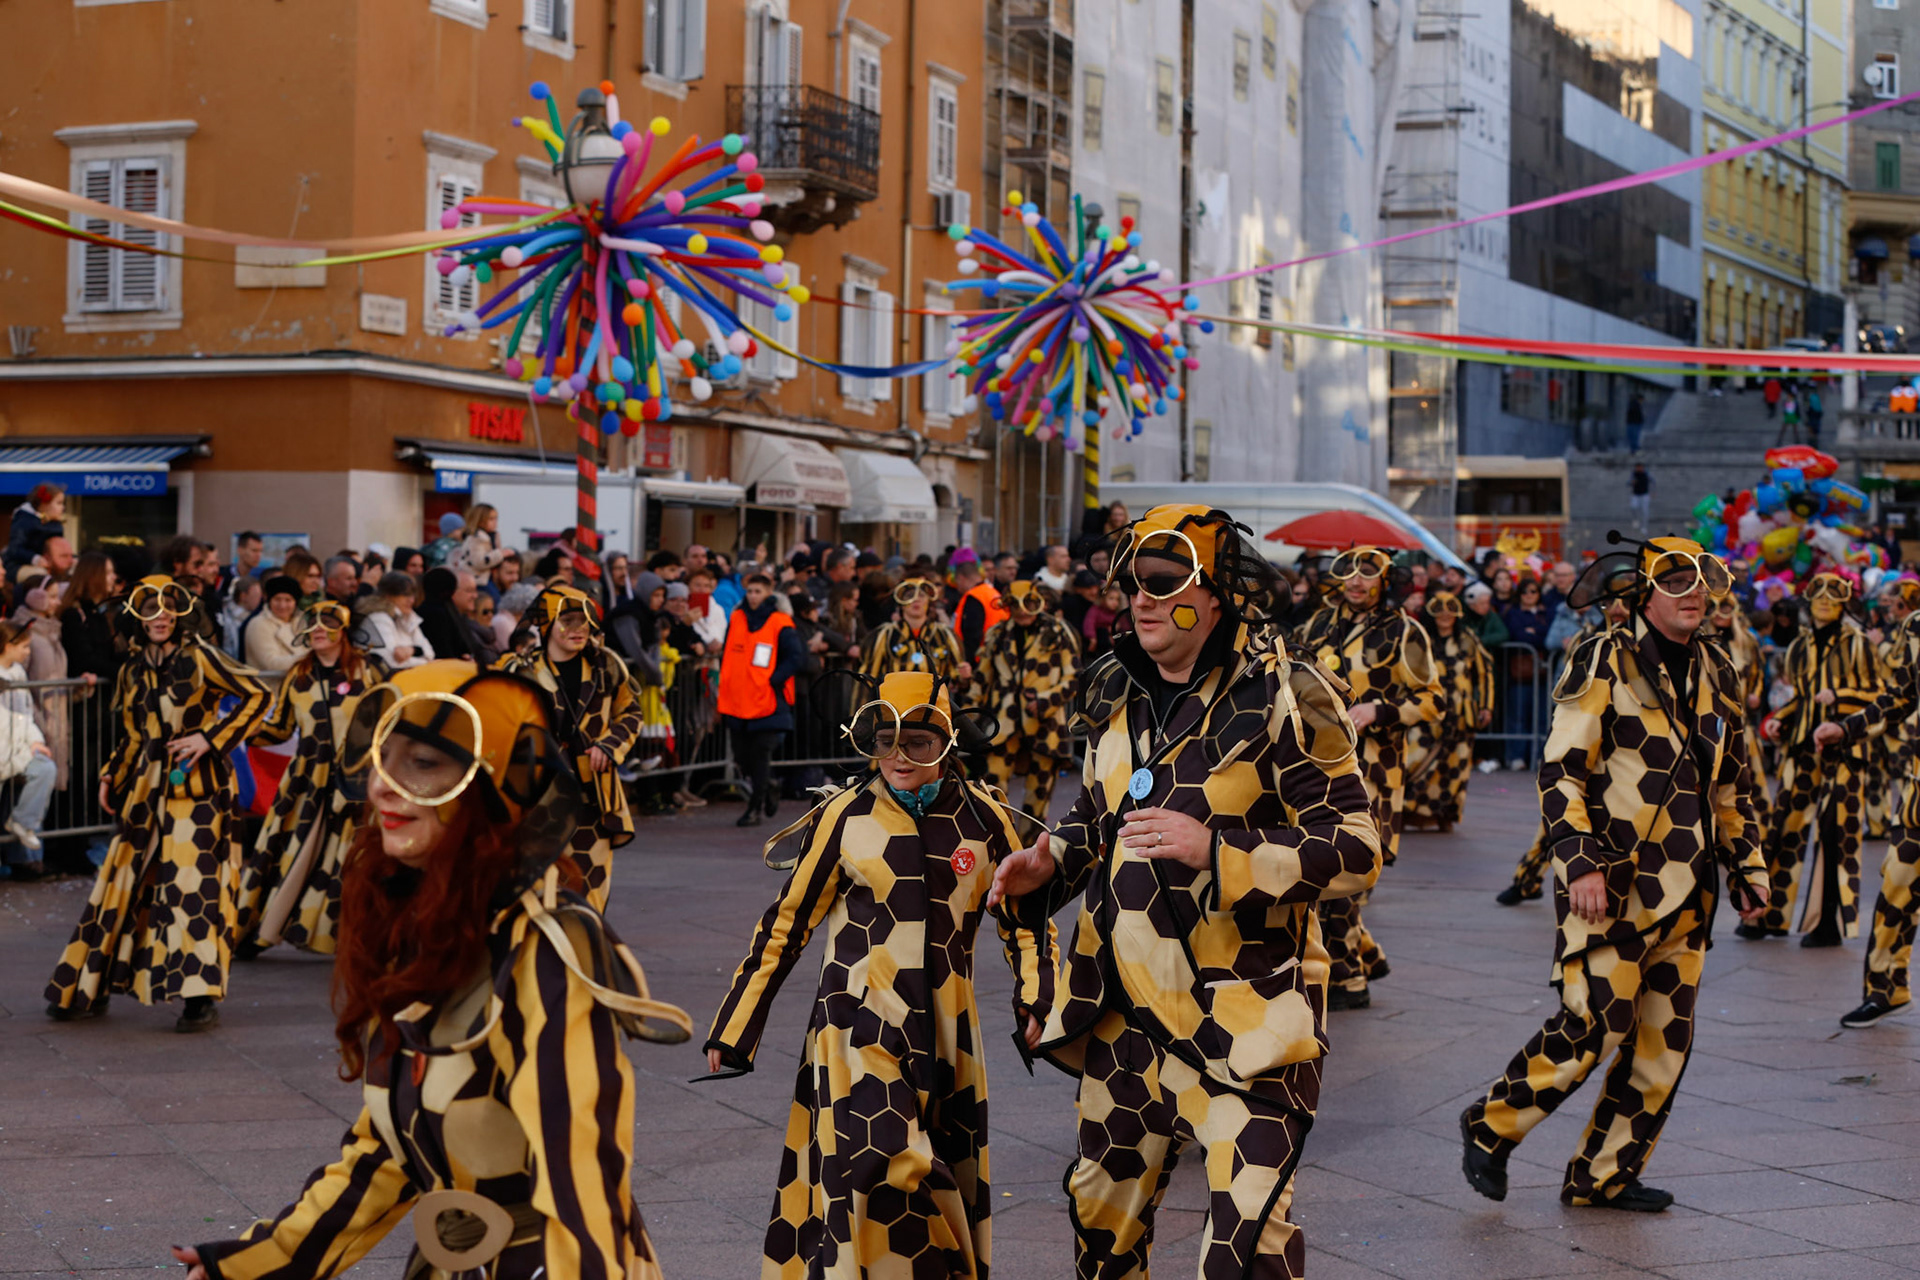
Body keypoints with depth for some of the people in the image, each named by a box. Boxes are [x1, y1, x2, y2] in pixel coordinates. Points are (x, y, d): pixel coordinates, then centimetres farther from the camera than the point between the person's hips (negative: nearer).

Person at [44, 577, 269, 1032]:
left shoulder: (198, 657, -5)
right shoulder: (133, 671, 13)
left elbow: (255, 694, -7)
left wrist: (210, 738, -11)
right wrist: (111, 776, 10)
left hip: (195, 786, -6)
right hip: (146, 785, 6)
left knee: (191, 882, -9)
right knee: (121, 879, 7)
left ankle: (200, 998, -3)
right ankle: (89, 991, 17)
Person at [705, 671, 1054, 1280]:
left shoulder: (983, 817, 1)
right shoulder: (845, 815, -4)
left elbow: (1024, 915, 14)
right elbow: (786, 924, 3)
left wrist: (1036, 995, -3)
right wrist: (734, 1028, 5)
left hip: (946, 1033, 3)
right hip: (859, 1028, -3)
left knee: (946, 1176, 10)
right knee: (873, 1159, -19)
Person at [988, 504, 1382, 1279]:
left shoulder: (1283, 698, -13)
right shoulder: (1117, 692, 7)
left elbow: (1355, 851, -16)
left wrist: (1217, 850, -26)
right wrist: (1048, 863, 2)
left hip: (1242, 1017, -6)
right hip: (1127, 1008, 7)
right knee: (1102, 1212, 18)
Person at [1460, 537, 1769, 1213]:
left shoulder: (1716, 675, 14)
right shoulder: (1604, 663, -6)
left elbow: (1732, 783, 24)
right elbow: (1560, 771, -10)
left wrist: (1746, 866, 18)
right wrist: (1581, 862, -18)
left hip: (1686, 889, 7)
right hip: (1612, 882, -7)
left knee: (1664, 1037, 5)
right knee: (1595, 1023, -12)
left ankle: (1605, 1174, 17)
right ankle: (1491, 1127, 8)